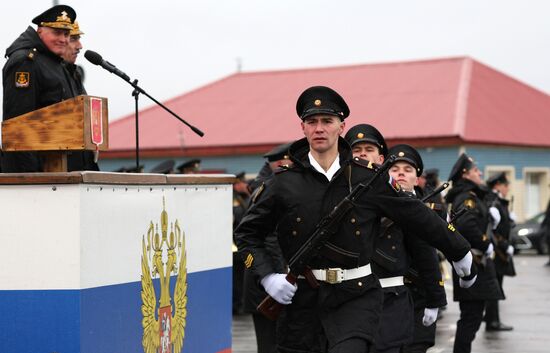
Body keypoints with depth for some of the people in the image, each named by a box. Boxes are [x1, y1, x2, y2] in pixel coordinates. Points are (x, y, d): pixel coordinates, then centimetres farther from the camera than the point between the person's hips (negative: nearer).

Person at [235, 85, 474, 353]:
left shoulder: (370, 179, 1)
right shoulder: (284, 183, 1)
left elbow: (418, 216, 11)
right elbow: (246, 233, 10)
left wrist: (459, 251, 21)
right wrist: (267, 276, -5)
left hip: (356, 299, -1)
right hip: (302, 300, 2)